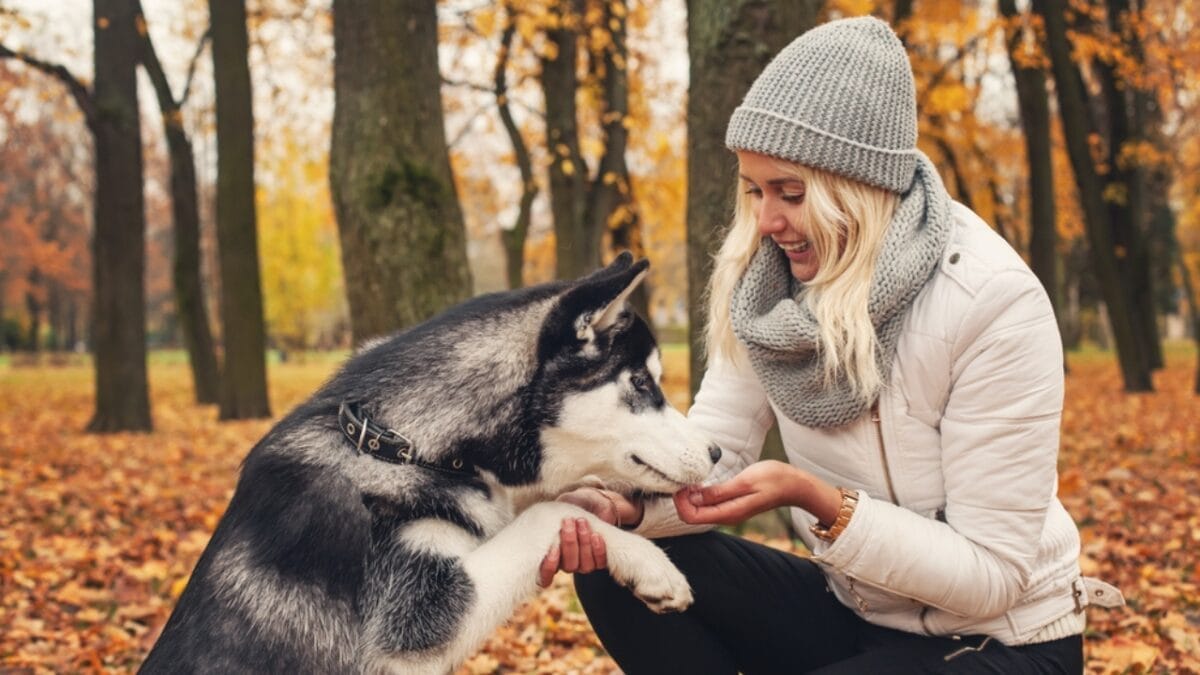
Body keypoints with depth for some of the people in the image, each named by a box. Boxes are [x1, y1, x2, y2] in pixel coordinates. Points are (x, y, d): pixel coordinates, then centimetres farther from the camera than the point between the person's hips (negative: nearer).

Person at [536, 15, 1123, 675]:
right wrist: (617, 504, -29)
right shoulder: (767, 285, -7)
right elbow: (709, 455, -8)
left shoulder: (993, 304, -25)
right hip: (853, 612, 6)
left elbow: (989, 576, -22)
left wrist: (812, 497, -33)